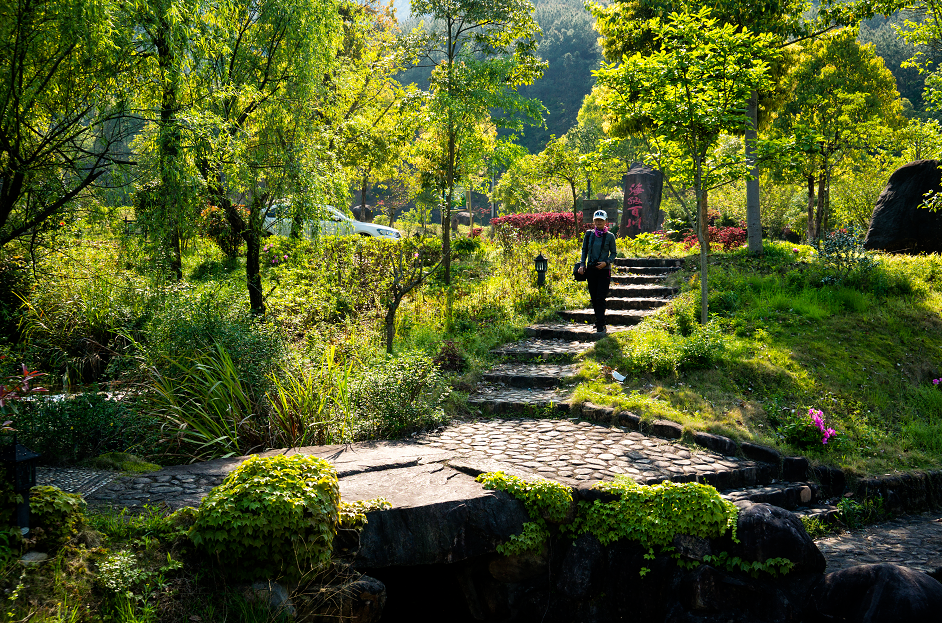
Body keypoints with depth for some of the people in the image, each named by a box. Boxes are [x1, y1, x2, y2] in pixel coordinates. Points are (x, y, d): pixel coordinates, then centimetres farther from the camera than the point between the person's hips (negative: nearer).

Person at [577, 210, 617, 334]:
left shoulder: (610, 236, -2)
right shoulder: (589, 234, 6)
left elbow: (613, 253, 4)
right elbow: (584, 250, 12)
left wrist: (606, 262, -14)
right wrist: (582, 264, 0)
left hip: (604, 270, -3)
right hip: (591, 269, 3)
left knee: (600, 298, -9)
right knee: (594, 298, 7)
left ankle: (600, 326, -9)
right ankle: (600, 321, 20)